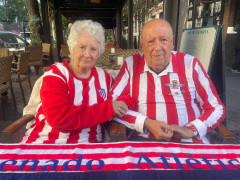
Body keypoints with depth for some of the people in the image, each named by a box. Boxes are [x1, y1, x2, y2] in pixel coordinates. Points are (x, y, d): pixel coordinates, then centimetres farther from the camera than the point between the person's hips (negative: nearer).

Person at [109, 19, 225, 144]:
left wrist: (191, 130, -10)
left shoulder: (190, 64, 3)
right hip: (144, 138, 0)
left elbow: (217, 108, 7)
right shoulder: (131, 65, 3)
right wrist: (146, 123, -13)